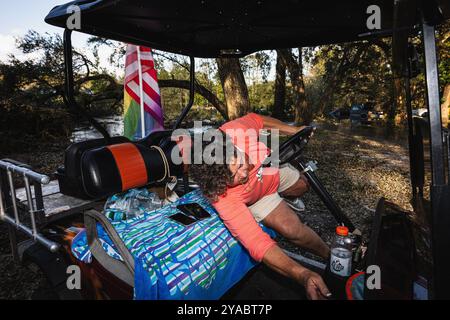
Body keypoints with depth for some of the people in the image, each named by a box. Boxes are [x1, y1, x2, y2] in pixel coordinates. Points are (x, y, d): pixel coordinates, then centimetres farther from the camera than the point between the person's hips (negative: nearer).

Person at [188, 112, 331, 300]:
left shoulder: (236, 131, -41)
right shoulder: (225, 199, -46)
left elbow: (256, 120, -16)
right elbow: (257, 243, -49)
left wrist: (295, 131, -17)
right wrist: (302, 275, -58)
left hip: (272, 169, 5)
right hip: (256, 197, -4)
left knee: (302, 186, 27)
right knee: (292, 229, -19)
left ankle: (281, 198, 61)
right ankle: (328, 254, 13)